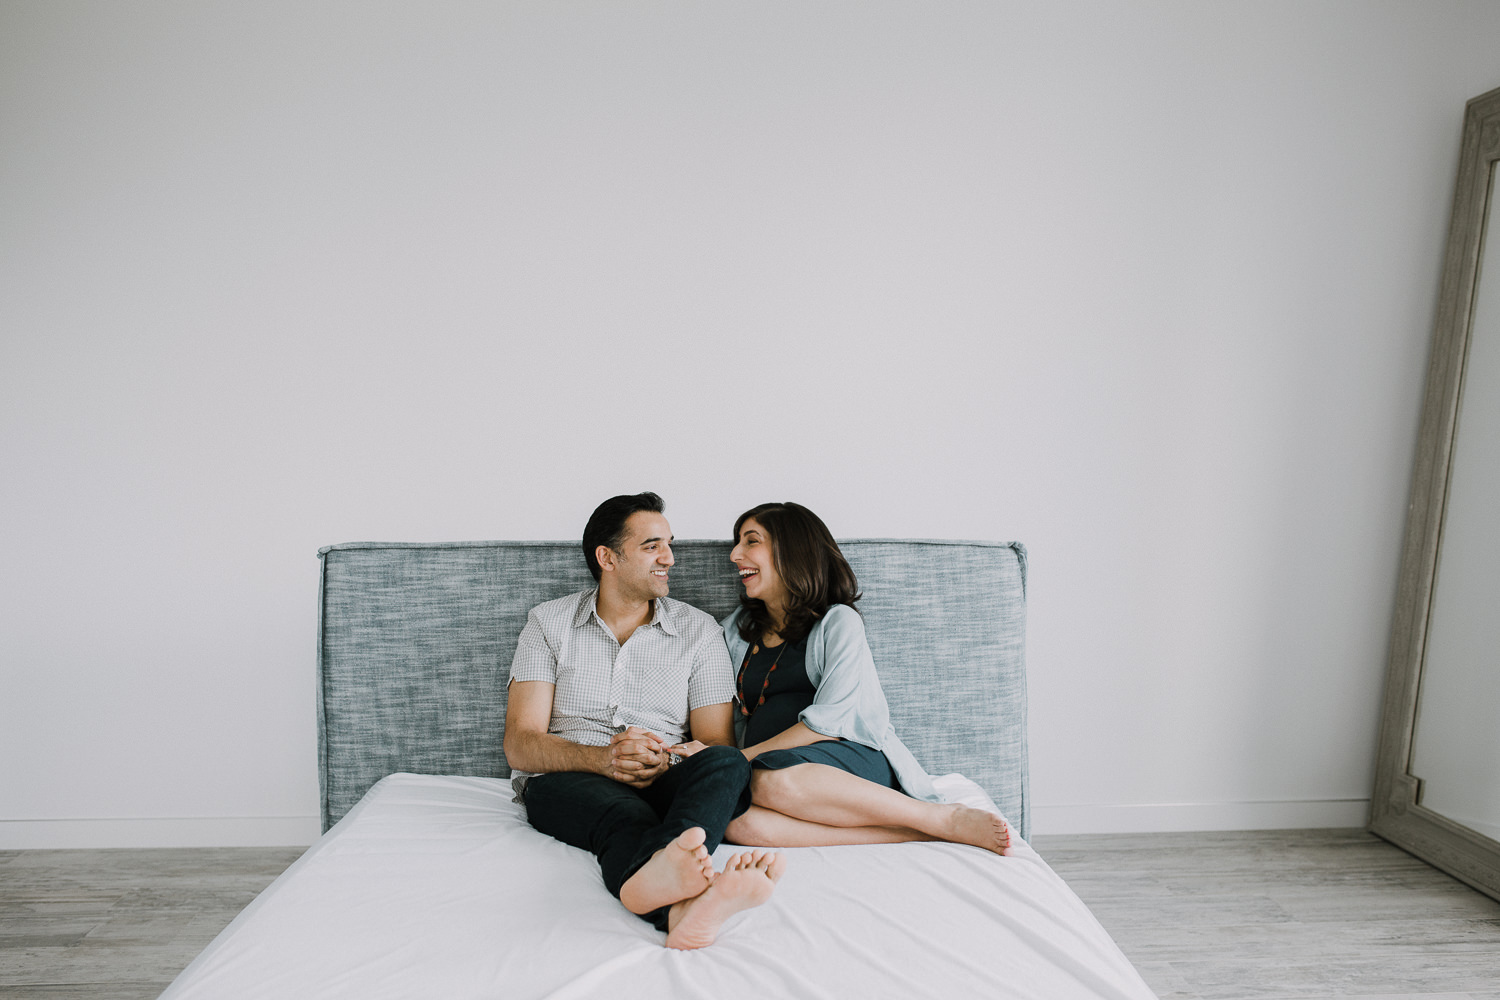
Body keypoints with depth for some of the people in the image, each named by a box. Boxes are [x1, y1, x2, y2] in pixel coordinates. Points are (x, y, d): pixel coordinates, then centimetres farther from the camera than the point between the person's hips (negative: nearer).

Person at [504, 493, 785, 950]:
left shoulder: (699, 630, 11)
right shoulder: (548, 624, 9)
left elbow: (716, 743, 6)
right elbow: (520, 745, 0)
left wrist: (667, 760, -17)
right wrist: (603, 758, -20)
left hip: (667, 783, 1)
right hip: (569, 780, -1)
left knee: (727, 763, -33)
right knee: (624, 815, -37)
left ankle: (662, 873, -63)